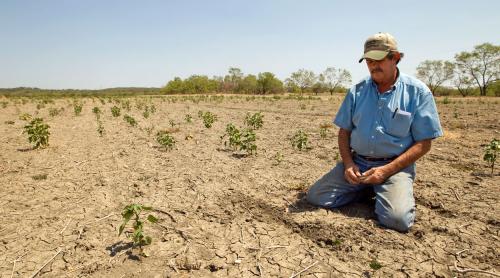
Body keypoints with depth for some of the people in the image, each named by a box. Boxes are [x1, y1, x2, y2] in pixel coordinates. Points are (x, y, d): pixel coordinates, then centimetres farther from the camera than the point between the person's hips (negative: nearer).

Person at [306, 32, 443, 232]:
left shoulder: (417, 92, -4)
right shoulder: (357, 91, 6)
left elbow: (423, 144, -5)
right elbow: (344, 131, 10)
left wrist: (386, 170, -15)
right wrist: (348, 163, -8)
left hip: (395, 166, -3)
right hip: (357, 163, 4)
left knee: (397, 219, -28)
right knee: (315, 197, -11)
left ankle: (384, 192, 7)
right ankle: (367, 189, 11)